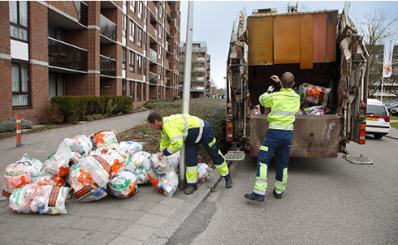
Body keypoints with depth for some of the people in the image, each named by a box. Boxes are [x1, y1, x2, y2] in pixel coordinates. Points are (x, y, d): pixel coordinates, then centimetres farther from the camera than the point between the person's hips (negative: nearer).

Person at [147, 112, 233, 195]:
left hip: (204, 130, -9)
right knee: (189, 159, 3)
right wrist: (161, 153, 20)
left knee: (215, 155, 6)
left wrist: (164, 152, -24)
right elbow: (164, 141, 17)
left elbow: (177, 144, -37)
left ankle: (227, 177, 22)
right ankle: (192, 184, 11)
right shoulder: (165, 124, 1)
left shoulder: (169, 125, -32)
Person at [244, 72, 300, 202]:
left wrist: (268, 91, 28)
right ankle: (279, 191, 26)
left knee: (263, 161, -4)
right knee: (282, 163, 15)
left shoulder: (275, 96, -9)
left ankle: (259, 193, -10)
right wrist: (280, 82, 35)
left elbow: (262, 100, 12)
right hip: (288, 133, 5)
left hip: (274, 132, -5)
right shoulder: (296, 97, 5)